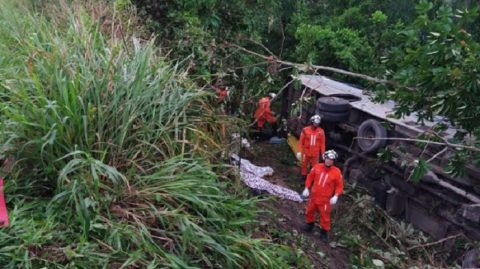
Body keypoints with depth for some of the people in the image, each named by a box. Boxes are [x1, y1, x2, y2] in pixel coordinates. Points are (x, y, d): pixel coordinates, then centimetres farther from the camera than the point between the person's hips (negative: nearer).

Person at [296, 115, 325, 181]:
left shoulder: (321, 131, -4)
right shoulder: (305, 130, -8)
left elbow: (322, 143, 2)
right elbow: (301, 141, -3)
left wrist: (323, 153, 2)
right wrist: (300, 151, -4)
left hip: (315, 153, 0)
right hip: (306, 152, 0)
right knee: (304, 165, 13)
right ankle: (303, 176, 30)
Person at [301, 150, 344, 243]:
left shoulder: (337, 172, -13)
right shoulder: (317, 167, -5)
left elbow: (339, 186, -7)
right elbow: (310, 177, 7)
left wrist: (336, 196, -19)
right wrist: (307, 188, 2)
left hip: (326, 199, -3)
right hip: (314, 196, 4)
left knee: (325, 216, 3)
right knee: (309, 211, 20)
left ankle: (324, 232, 23)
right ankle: (310, 225, 46)